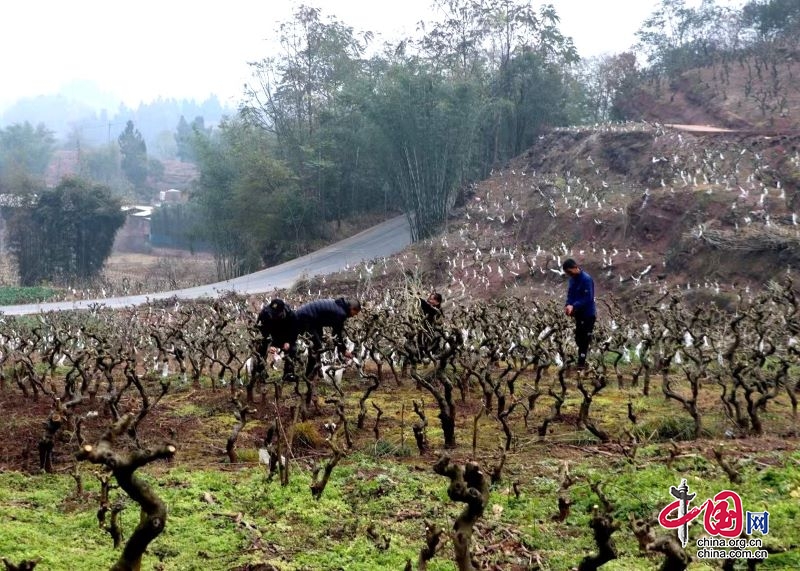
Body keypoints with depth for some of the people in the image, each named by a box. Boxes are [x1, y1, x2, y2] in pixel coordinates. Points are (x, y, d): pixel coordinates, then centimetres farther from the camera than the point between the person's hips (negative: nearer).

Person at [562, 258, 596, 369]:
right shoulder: (573, 279, 6)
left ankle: (581, 363, -2)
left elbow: (588, 298, -23)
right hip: (579, 314, 8)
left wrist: (574, 306, -30)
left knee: (584, 339, -6)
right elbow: (570, 295, 9)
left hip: (588, 314, -8)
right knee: (579, 338, 13)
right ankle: (581, 362, 23)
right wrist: (568, 305, -10)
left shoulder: (586, 279, -19)